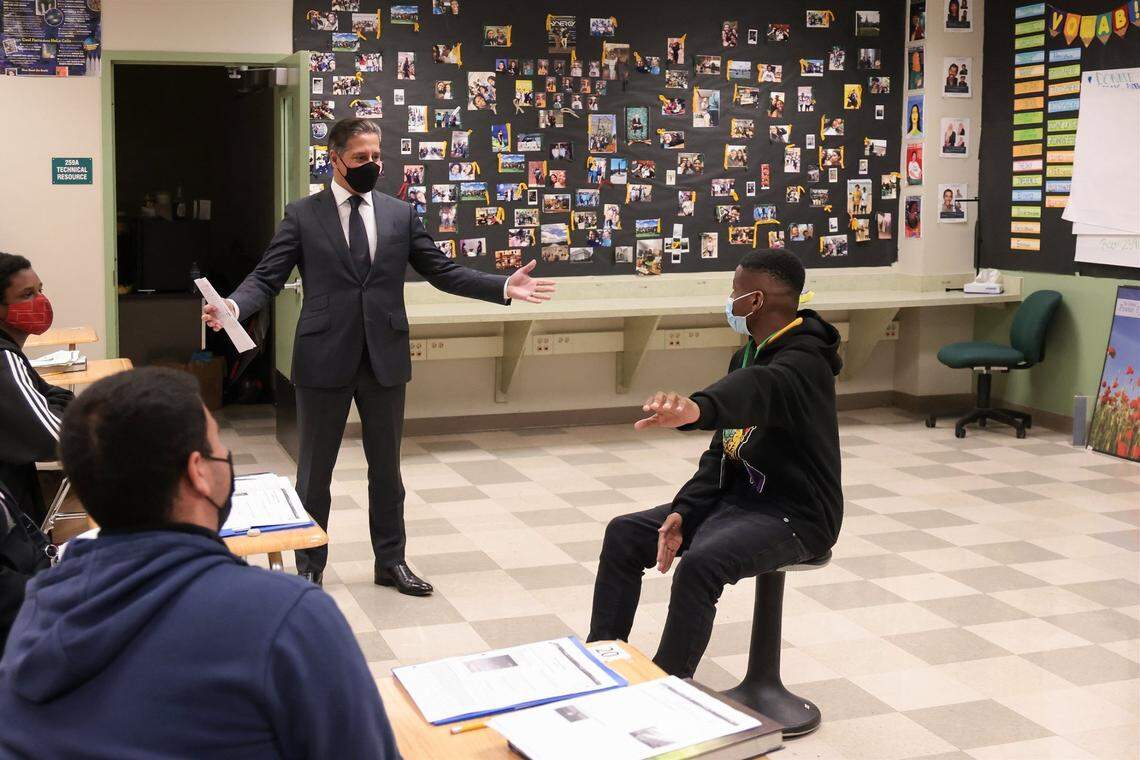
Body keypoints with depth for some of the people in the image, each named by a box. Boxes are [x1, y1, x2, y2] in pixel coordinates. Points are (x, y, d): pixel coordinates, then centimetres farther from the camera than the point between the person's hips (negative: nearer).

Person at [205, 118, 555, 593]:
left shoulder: (400, 215, 6)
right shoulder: (302, 215, 0)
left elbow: (442, 271, 5)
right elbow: (266, 278, -5)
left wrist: (504, 287, -6)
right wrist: (233, 305, -26)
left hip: (385, 358, 2)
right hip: (324, 358, -2)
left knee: (386, 467, 13)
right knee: (314, 470, 9)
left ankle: (391, 562, 26)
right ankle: (309, 567, 23)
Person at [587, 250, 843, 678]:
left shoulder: (803, 361, -21)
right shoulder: (749, 354, 9)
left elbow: (759, 389, -47)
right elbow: (722, 449, 10)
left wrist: (696, 409, -68)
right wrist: (683, 512, -4)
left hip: (794, 514, -9)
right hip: (736, 497, 9)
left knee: (700, 563, -35)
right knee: (624, 535, 2)